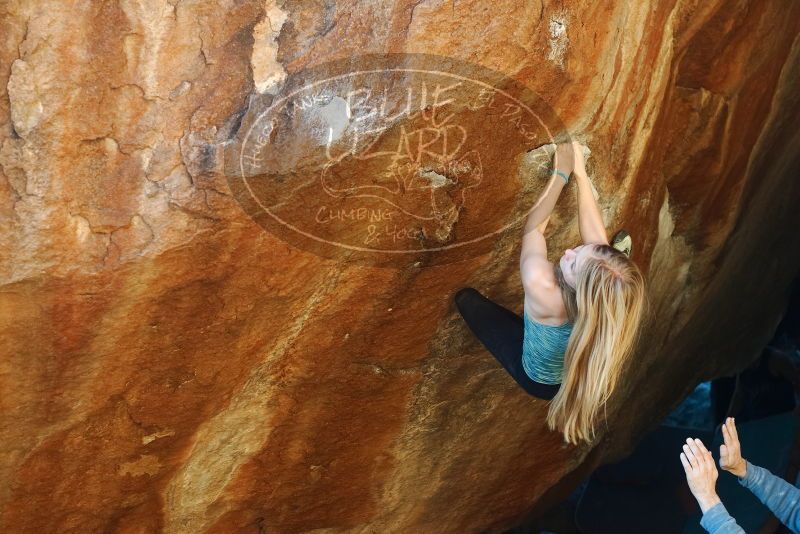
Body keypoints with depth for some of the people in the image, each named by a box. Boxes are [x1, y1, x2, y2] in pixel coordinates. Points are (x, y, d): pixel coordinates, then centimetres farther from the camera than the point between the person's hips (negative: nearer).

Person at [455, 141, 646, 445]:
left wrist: (561, 174, -26)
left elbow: (533, 226, -33)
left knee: (466, 297, 6)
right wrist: (580, 172, -17)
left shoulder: (543, 290, -49)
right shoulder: (609, 283, -36)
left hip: (538, 379, -3)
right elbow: (593, 227, -19)